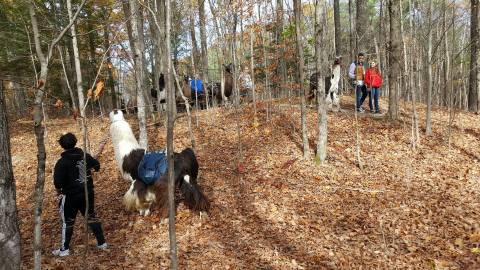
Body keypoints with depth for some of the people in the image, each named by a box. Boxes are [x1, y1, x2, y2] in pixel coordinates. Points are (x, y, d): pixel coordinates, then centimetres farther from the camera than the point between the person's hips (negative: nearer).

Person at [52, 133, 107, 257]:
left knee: (67, 222, 10)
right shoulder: (85, 156, -1)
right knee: (91, 217, 17)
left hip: (71, 195, -5)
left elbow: (57, 181, -21)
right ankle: (102, 243, 21)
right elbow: (97, 165, 16)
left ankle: (65, 249, 19)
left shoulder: (62, 162, -16)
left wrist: (59, 191, -1)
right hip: (88, 192, 5)